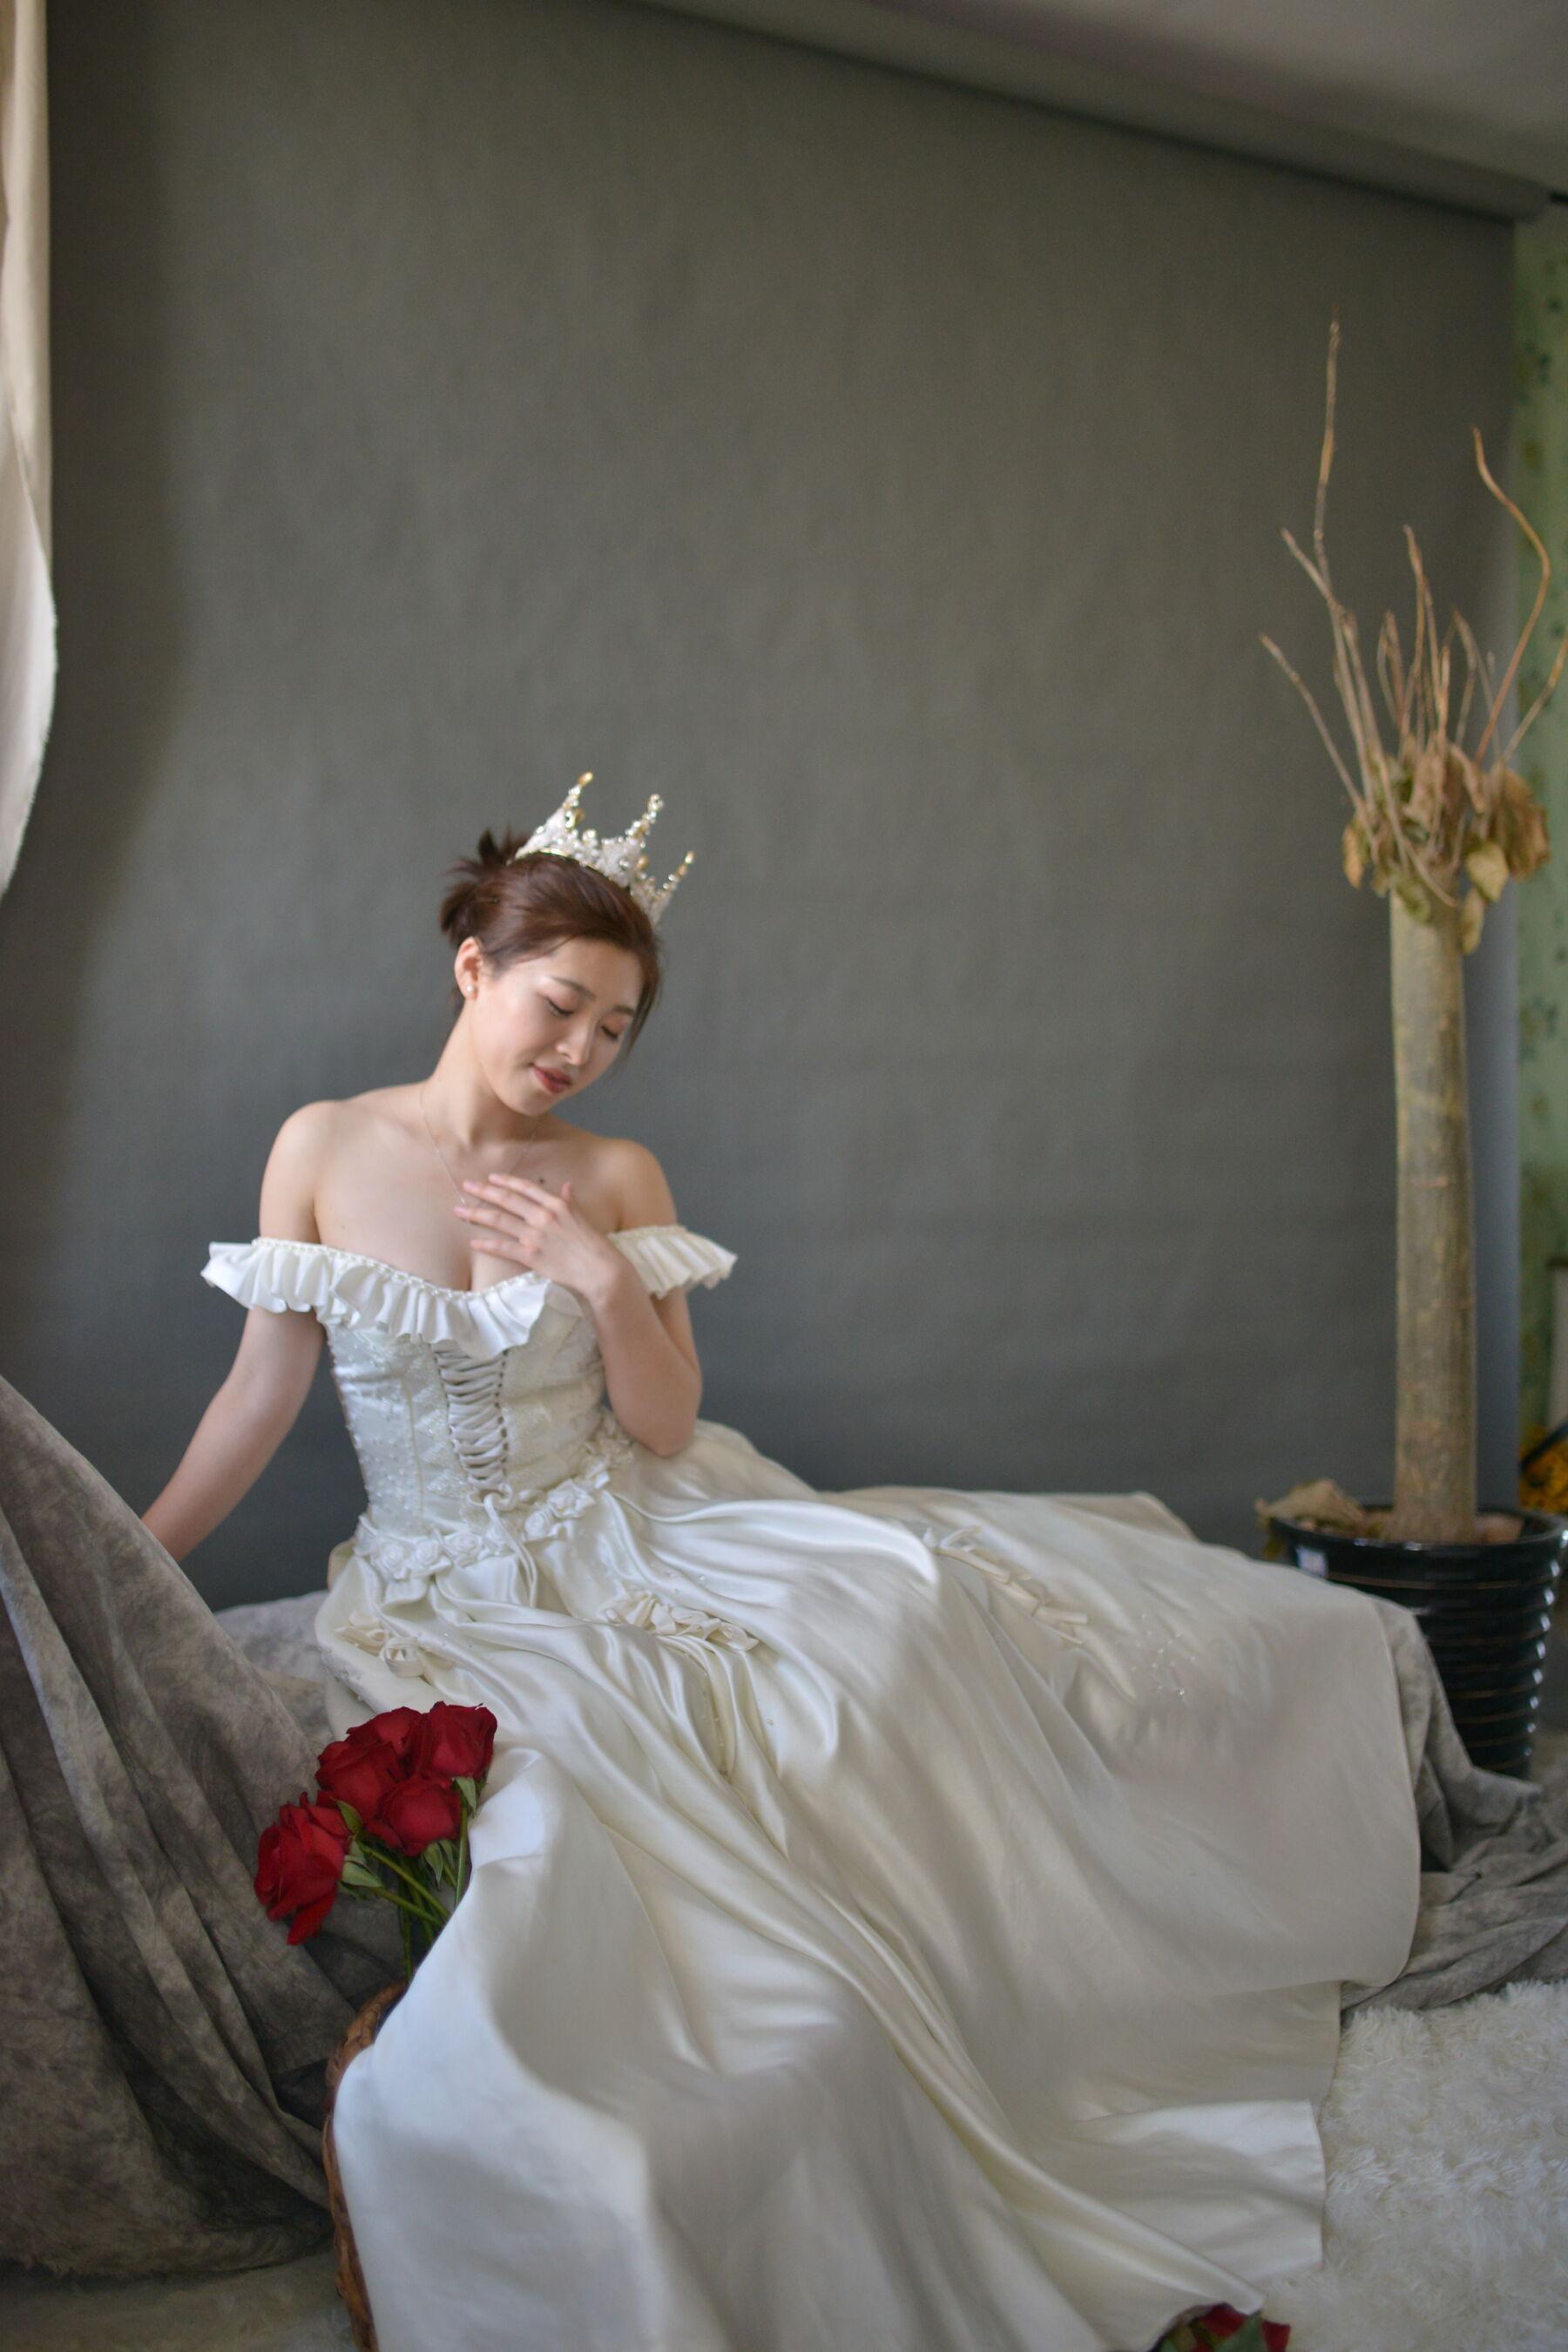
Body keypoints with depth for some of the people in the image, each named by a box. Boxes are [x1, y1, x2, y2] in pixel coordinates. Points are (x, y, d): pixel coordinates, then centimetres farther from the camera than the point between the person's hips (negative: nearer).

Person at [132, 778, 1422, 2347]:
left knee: (923, 1615, -19)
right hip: (449, 1603, -1)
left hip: (638, 1548, 2)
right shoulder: (323, 1149, -2)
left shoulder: (616, 1179, 1)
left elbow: (667, 1430, 2)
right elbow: (259, 1395, 4)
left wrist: (608, 1283, -14)